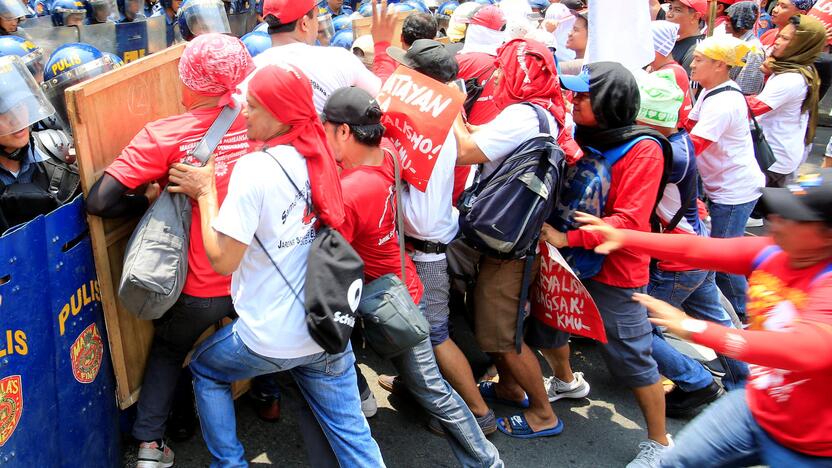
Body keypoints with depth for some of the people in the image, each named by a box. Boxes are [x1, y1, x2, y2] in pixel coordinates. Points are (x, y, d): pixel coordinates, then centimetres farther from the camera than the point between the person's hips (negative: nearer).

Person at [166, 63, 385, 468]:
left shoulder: (255, 168, -19)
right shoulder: (316, 158, 2)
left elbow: (222, 260, -18)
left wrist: (205, 192, -7)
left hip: (271, 338, -5)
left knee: (204, 370, 26)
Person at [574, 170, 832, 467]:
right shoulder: (770, 251, -8)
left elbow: (806, 349, -42)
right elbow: (695, 249, -8)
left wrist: (695, 329, -44)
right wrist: (623, 238, -15)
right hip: (755, 407, 5)